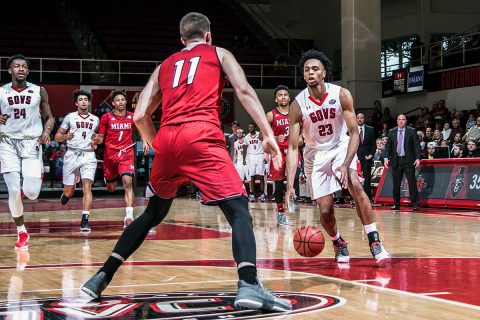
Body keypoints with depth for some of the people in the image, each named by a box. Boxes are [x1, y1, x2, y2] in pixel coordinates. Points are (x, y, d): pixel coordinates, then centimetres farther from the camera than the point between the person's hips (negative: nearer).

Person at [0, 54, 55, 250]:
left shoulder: (39, 91, 3)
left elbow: (49, 117, 10)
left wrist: (47, 131, -10)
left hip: (32, 143, 0)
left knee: (31, 193, -12)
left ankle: (36, 178, 27)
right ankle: (22, 233, 11)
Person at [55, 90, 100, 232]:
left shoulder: (95, 119, 12)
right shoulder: (70, 117, 4)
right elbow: (57, 136, 5)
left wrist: (95, 142, 5)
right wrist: (66, 136, -16)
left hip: (88, 156, 1)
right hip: (72, 155, -1)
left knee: (87, 186, -18)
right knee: (68, 191, 7)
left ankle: (85, 220, -22)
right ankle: (65, 195, 45)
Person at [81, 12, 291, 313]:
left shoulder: (165, 65, 29)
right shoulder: (219, 53, 20)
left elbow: (140, 116, 20)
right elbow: (244, 90, 2)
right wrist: (268, 134, -3)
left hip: (168, 139, 4)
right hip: (202, 138, -4)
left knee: (152, 214, 23)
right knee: (239, 209, -6)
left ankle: (102, 277, 23)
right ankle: (249, 285, -28)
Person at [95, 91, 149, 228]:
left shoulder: (132, 117, 2)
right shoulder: (106, 117, -3)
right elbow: (101, 138, 2)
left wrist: (144, 142, 6)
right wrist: (97, 140, -21)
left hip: (127, 154, -1)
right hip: (110, 154, 1)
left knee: (128, 182, -22)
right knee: (111, 188, 14)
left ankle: (129, 216, -28)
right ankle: (110, 178, 55)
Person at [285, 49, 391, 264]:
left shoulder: (341, 95, -18)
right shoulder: (297, 105, -19)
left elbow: (354, 132, -15)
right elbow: (293, 147, -18)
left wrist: (345, 165, -30)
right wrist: (290, 185, -28)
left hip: (341, 146, -1)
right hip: (316, 154, 1)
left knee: (355, 186, -28)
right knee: (325, 211, -4)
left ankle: (375, 243, -21)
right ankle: (339, 245, 26)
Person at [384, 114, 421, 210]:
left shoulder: (412, 131, 3)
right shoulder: (392, 132, 10)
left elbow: (417, 145, 0)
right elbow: (388, 146, 10)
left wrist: (418, 158, -9)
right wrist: (386, 158, -2)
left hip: (408, 160, -2)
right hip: (396, 161, 3)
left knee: (412, 182, -6)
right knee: (396, 184, 5)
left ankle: (415, 204, -4)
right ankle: (396, 204, 13)